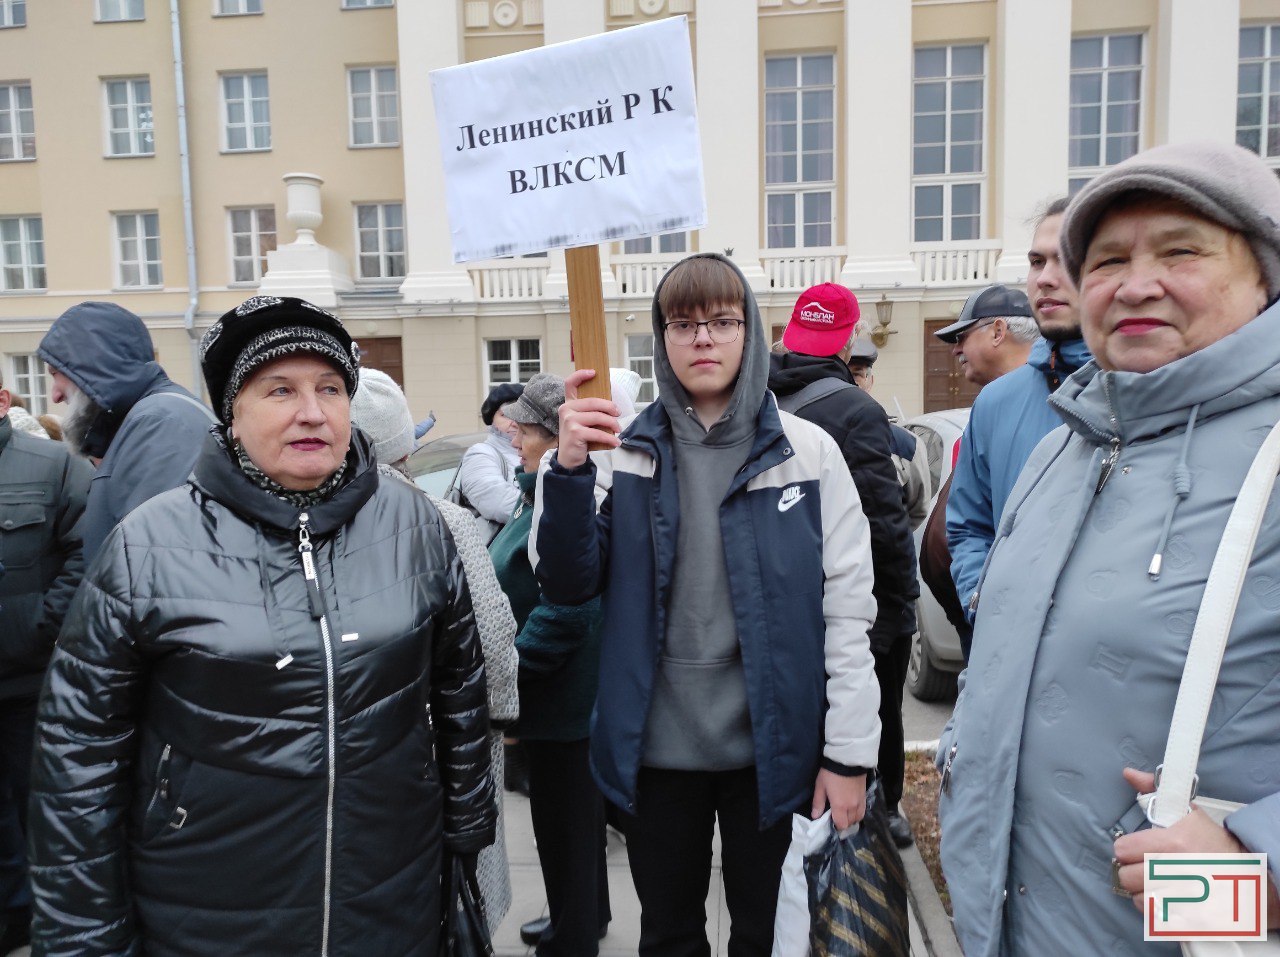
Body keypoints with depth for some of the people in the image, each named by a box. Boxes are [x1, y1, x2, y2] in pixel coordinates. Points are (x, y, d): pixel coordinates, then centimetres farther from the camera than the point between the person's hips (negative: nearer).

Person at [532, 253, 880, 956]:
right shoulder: (625, 451, -1)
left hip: (769, 747, -1)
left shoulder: (807, 451, -5)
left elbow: (848, 608, -4)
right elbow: (566, 586, -6)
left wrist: (850, 754, -5)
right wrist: (568, 469, -21)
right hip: (654, 748, 2)